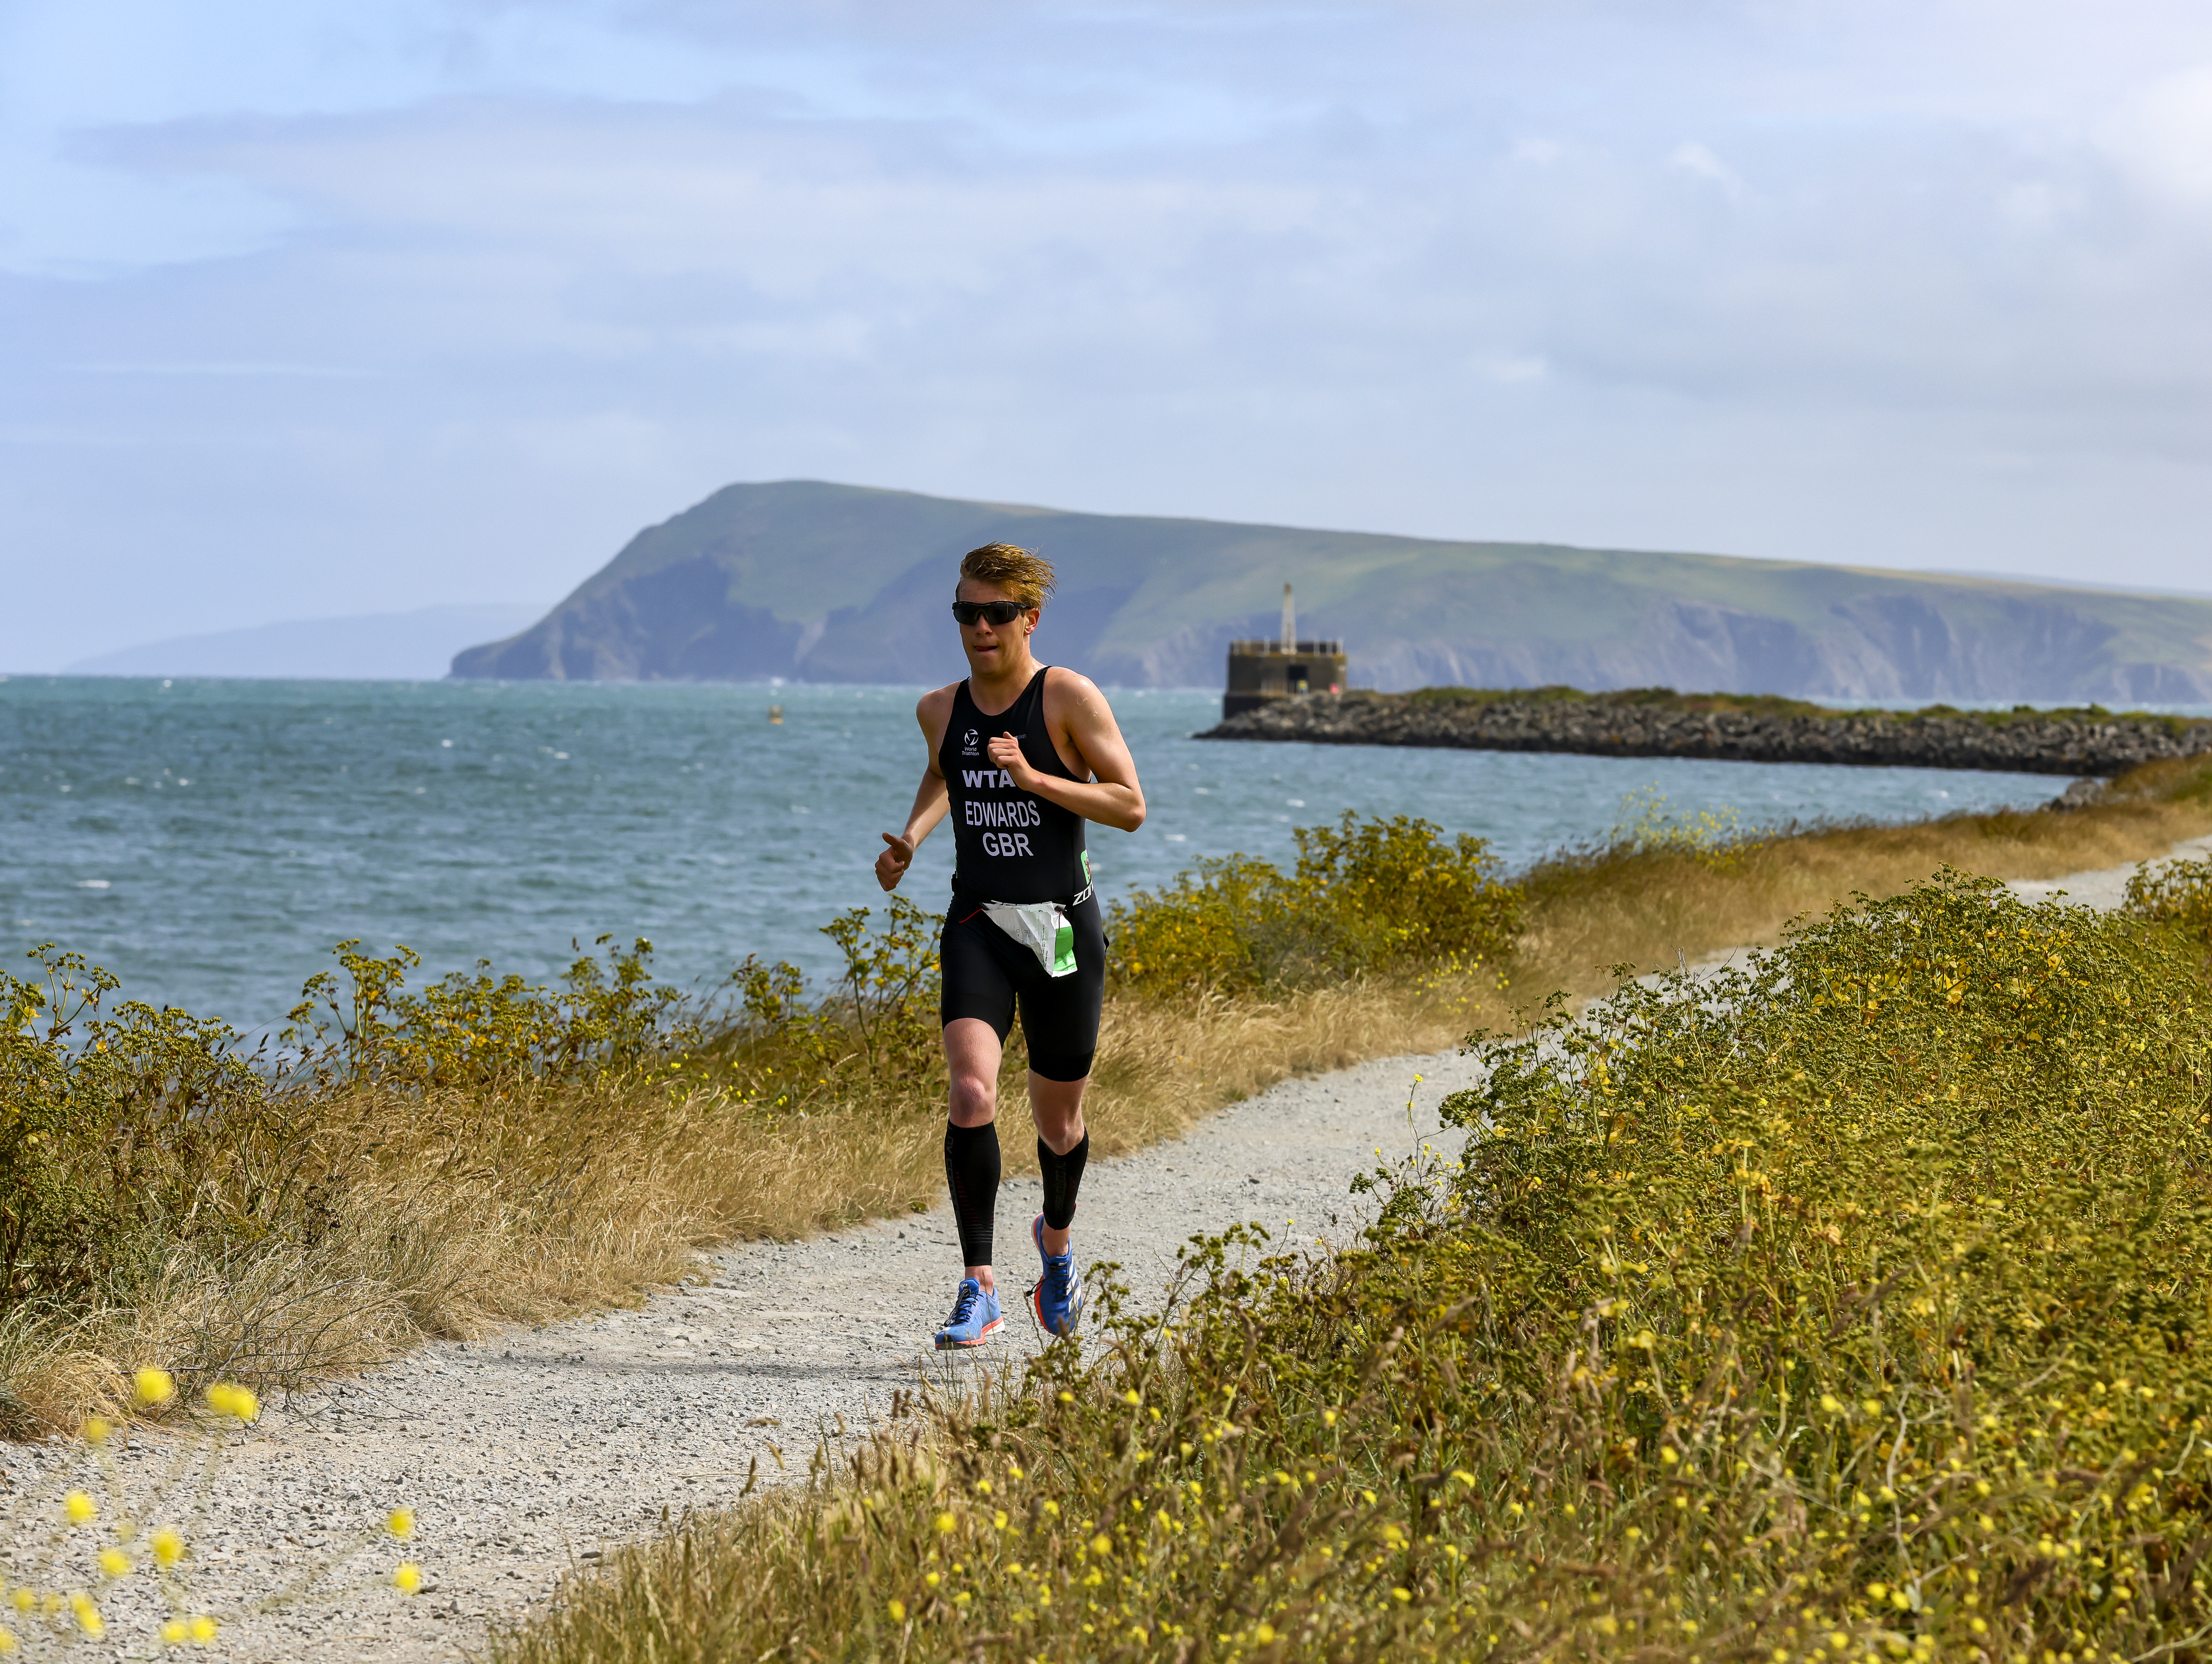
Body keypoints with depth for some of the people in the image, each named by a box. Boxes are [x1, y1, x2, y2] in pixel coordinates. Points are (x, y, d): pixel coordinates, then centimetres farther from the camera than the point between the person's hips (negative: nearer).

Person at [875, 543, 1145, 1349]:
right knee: (970, 1094, -22)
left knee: (1059, 1122, 11)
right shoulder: (940, 709, 7)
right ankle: (978, 1290, -18)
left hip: (1062, 927, -2)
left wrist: (1033, 777, -21)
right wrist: (911, 837, 12)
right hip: (977, 925, 2)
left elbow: (1131, 807, -11)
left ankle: (1056, 1239, 44)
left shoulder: (1069, 698, -7)